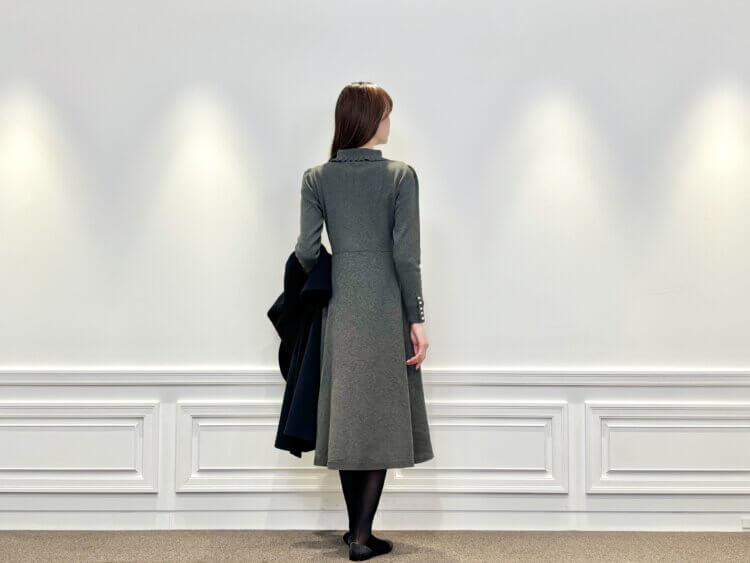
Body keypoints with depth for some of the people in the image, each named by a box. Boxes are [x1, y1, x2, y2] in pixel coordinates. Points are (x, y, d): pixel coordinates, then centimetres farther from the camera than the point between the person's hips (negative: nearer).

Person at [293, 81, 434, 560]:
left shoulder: (317, 178, 1)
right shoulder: (401, 176, -7)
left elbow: (307, 249, -3)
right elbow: (406, 255, -11)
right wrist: (417, 319, -7)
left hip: (339, 305, 3)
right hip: (386, 307, -3)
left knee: (347, 414, 12)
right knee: (380, 415, 3)